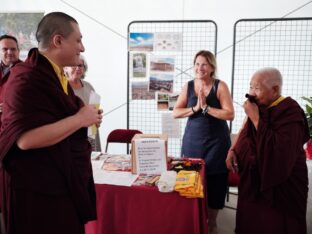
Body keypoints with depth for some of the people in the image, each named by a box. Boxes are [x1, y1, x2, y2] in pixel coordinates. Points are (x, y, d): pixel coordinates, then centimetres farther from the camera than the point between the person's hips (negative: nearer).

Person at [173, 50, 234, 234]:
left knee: (215, 182, 6)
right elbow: (175, 113, -2)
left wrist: (206, 107, -20)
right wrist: (195, 108, -15)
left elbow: (230, 114, -16)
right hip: (192, 140, 3)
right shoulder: (188, 86, 2)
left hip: (216, 141, -2)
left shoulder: (220, 86, -7)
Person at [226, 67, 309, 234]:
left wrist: (255, 118, -28)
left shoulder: (290, 111, -19)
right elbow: (246, 136, 16)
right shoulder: (260, 107, 2)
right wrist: (233, 149, -2)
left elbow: (279, 151, -32)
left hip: (280, 187, -7)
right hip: (254, 181, 7)